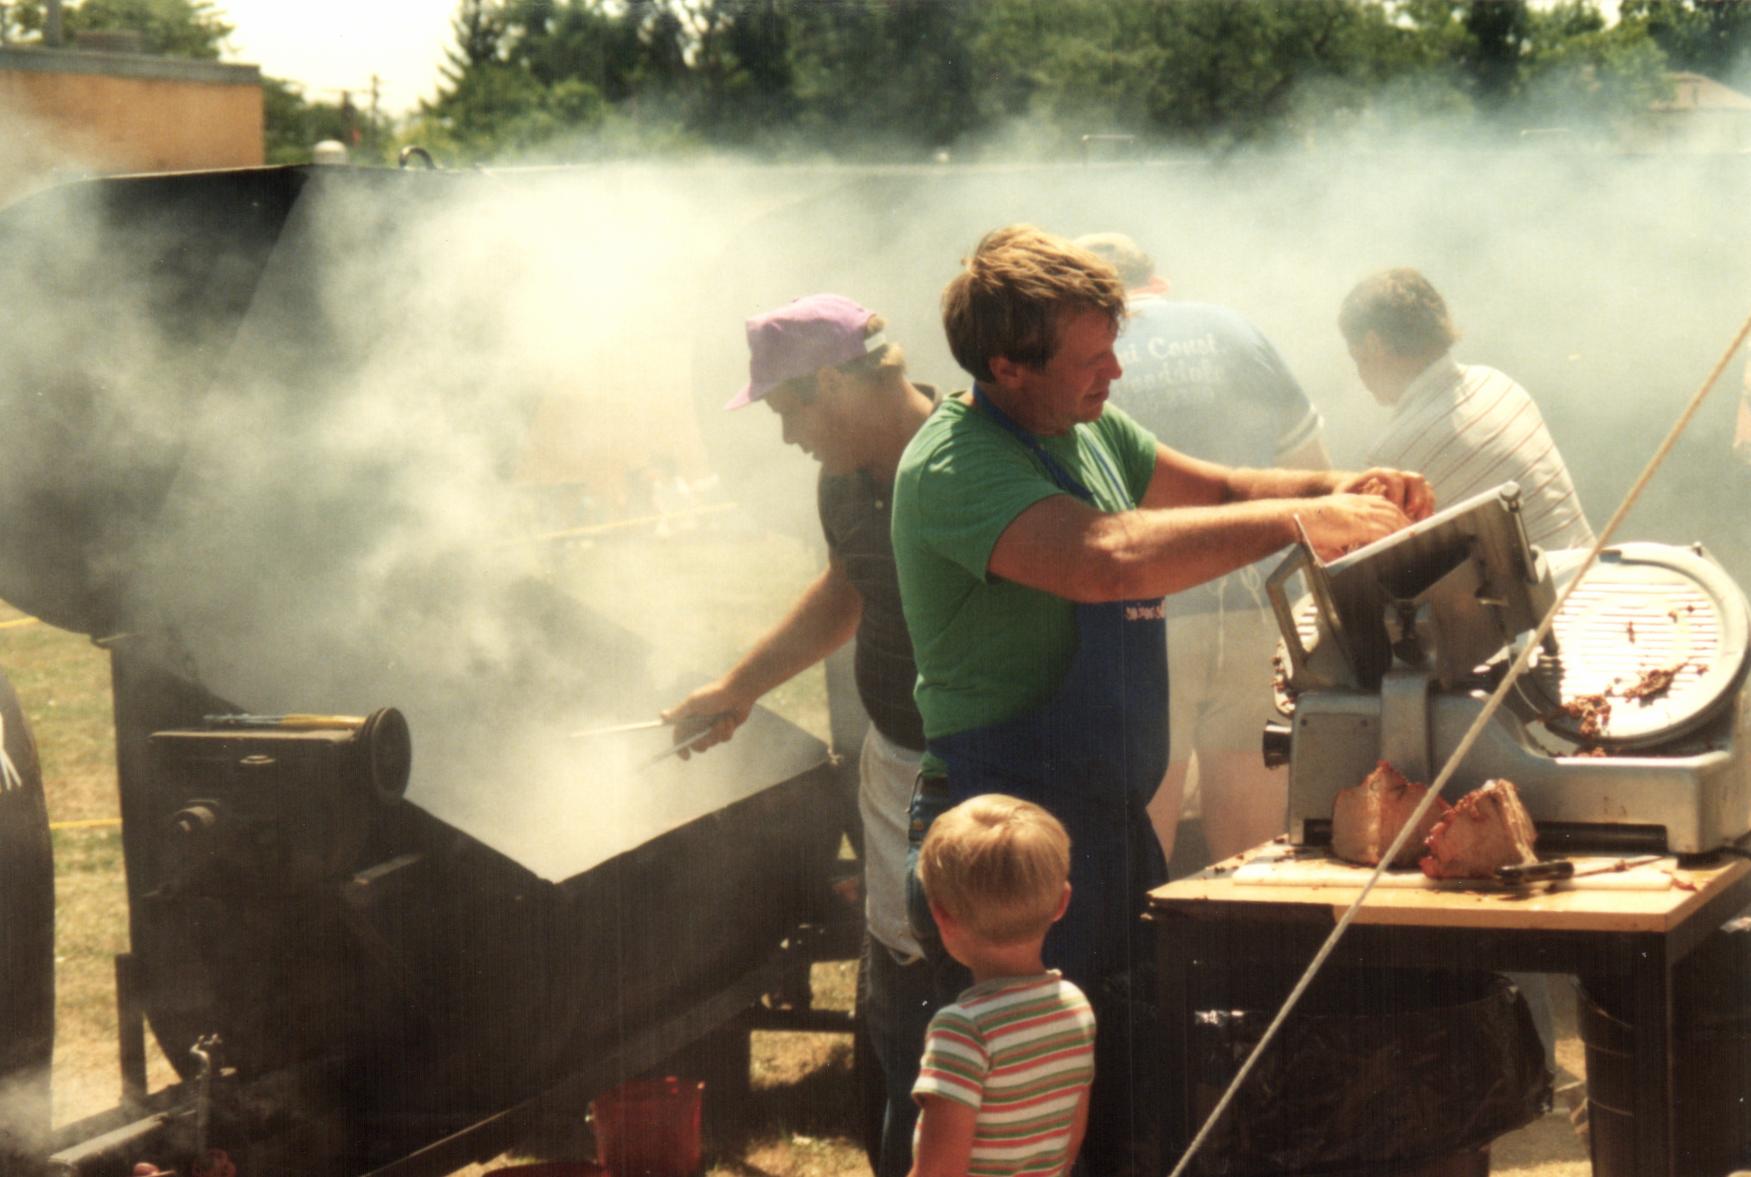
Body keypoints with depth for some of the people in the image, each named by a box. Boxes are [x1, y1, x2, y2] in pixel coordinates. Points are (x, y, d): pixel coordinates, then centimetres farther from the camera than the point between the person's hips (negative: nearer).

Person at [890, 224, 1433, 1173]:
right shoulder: (955, 467, -19)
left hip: (1110, 818, 9)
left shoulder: (1087, 432, 10)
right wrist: (1298, 522, -31)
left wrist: (1342, 490, 1)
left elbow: (1217, 490, 21)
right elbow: (1109, 559, -34)